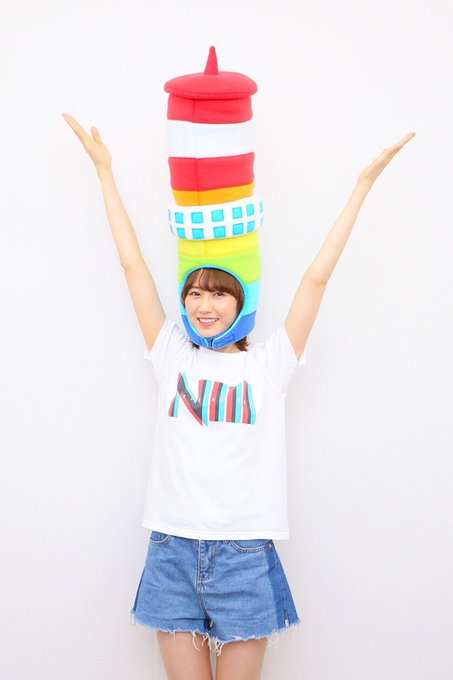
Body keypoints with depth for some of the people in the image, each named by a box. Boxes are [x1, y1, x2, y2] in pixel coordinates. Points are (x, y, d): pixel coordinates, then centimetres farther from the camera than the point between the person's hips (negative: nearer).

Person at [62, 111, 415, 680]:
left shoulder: (267, 365, 3)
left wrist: (364, 183, 3)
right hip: (173, 552, 2)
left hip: (244, 555, -1)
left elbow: (316, 277, 2)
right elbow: (133, 264, 10)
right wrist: (104, 170, 14)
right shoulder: (172, 357, 7)